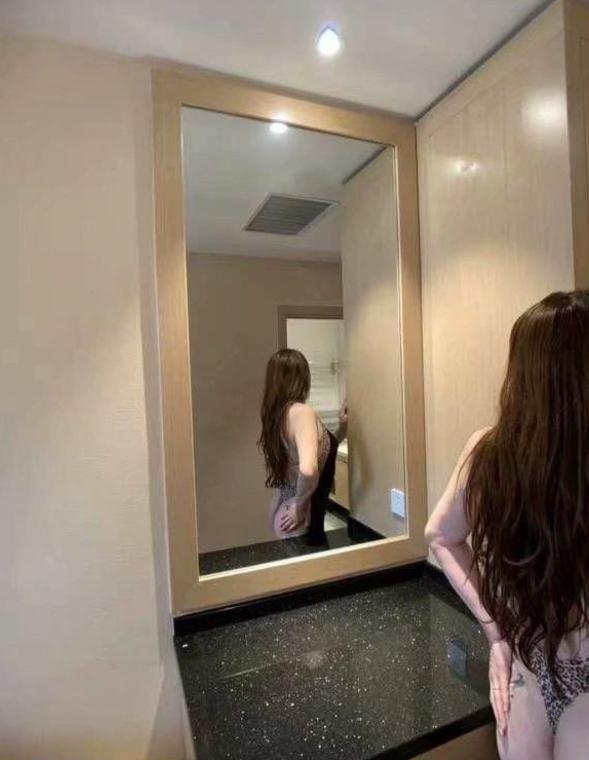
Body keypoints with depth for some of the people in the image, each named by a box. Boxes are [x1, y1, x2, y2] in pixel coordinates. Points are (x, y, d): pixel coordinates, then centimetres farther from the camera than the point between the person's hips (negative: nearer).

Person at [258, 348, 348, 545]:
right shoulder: (301, 412, -23)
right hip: (302, 519, -8)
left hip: (284, 506, 8)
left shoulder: (278, 414, 2)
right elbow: (308, 469, -38)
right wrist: (300, 508, -22)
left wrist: (342, 428, 5)